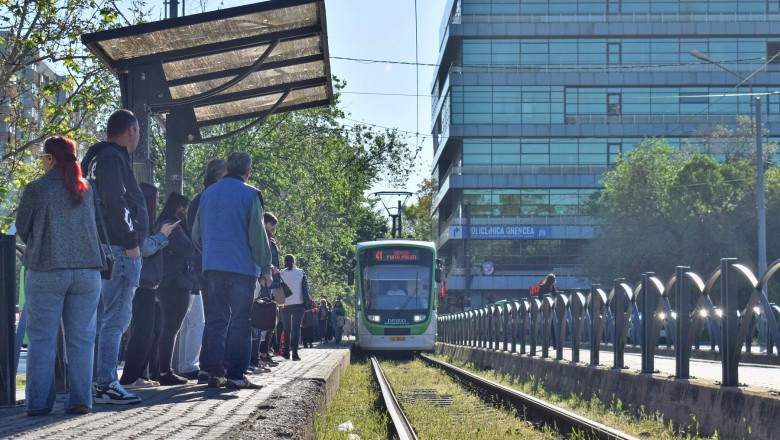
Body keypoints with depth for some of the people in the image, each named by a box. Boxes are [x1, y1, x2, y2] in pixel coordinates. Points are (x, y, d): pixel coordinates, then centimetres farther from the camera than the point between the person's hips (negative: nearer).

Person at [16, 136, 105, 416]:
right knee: (81, 338, 6)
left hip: (45, 272, -3)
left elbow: (22, 229, 5)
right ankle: (80, 400, 3)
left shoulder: (36, 189, -5)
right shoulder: (87, 190, 6)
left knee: (41, 339, 3)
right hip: (87, 270, 3)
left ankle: (38, 401, 1)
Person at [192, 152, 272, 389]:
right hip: (242, 267, -5)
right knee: (240, 321, -2)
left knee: (215, 319, 8)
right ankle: (236, 374, -6)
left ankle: (213, 371, 3)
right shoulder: (249, 194, -4)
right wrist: (266, 268, -1)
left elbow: (196, 233, 19)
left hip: (213, 265, 5)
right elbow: (257, 234, -7)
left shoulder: (207, 193, 14)